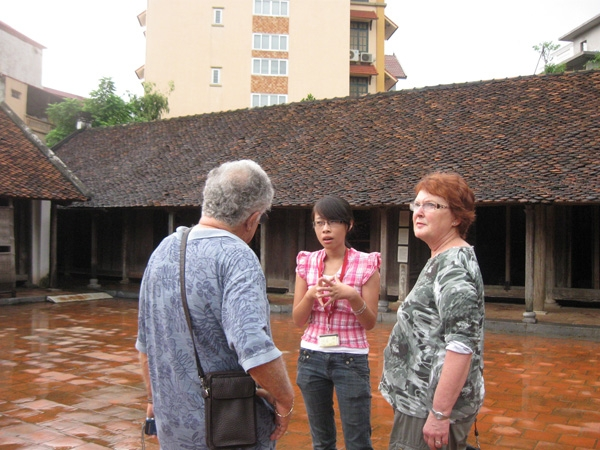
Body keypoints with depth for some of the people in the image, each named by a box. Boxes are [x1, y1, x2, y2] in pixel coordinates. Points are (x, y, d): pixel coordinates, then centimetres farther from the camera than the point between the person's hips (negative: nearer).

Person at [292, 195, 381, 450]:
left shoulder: (366, 265, -8)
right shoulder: (307, 263, 1)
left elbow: (370, 323, -6)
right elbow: (297, 320, 1)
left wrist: (352, 296, -24)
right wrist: (312, 294, -18)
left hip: (351, 359, -3)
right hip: (311, 357, 3)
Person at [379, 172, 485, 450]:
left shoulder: (453, 265, -19)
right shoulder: (443, 259, 11)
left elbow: (462, 345, -26)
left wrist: (439, 414, -24)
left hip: (431, 408, -9)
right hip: (419, 401, 9)